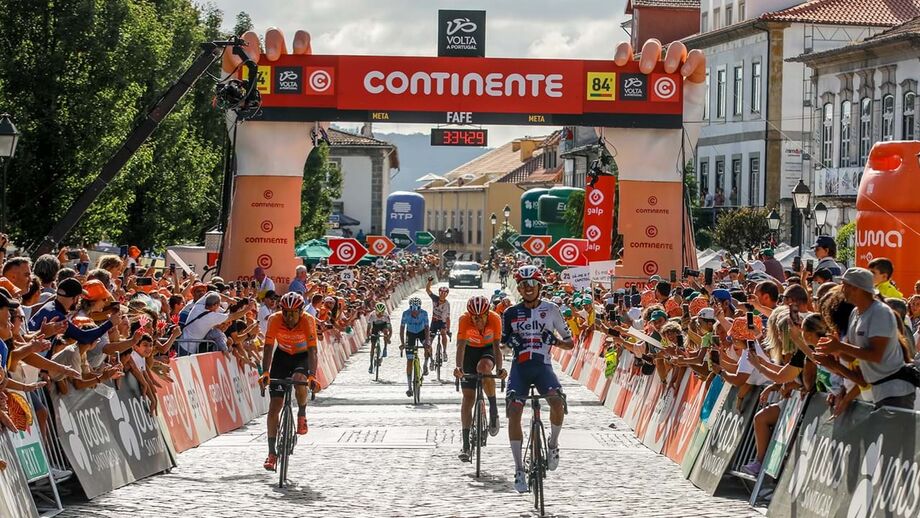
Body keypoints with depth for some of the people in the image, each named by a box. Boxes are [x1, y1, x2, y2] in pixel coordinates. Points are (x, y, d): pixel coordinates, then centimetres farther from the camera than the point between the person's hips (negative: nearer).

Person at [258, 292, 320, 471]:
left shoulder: (308, 320, -29)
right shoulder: (275, 320, -25)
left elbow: (312, 350, -34)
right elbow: (268, 348, -28)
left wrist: (312, 376, -48)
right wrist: (265, 373, -43)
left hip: (303, 357, -2)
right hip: (282, 355, 2)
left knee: (299, 380, -36)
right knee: (274, 406, -6)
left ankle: (302, 415, -6)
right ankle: (272, 453, 1)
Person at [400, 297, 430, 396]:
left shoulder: (424, 313, -26)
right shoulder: (406, 313, -26)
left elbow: (426, 328, -25)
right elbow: (402, 328, -20)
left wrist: (426, 342, -36)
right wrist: (402, 343, -29)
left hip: (421, 332, 0)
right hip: (410, 334, 0)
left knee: (428, 347, -32)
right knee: (409, 361, -6)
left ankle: (425, 366, -1)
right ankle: (409, 387, -2)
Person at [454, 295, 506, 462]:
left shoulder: (495, 319, -28)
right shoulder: (464, 320, -29)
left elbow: (496, 346, -27)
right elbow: (461, 346, -36)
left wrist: (499, 368, -41)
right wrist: (459, 367, -52)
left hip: (487, 349, -1)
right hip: (470, 350, 1)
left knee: (484, 368, -37)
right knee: (468, 396, -7)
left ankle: (493, 411, -17)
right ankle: (465, 445, -4)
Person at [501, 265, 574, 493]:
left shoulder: (550, 309, 5)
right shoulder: (511, 313, 8)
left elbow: (570, 343, 8)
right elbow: (502, 343, 16)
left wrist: (554, 340, -12)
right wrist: (511, 341, -6)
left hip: (543, 366, -1)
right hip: (520, 367, 1)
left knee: (557, 401, -29)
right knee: (514, 412, -16)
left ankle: (553, 443, 0)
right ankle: (519, 469, -7)